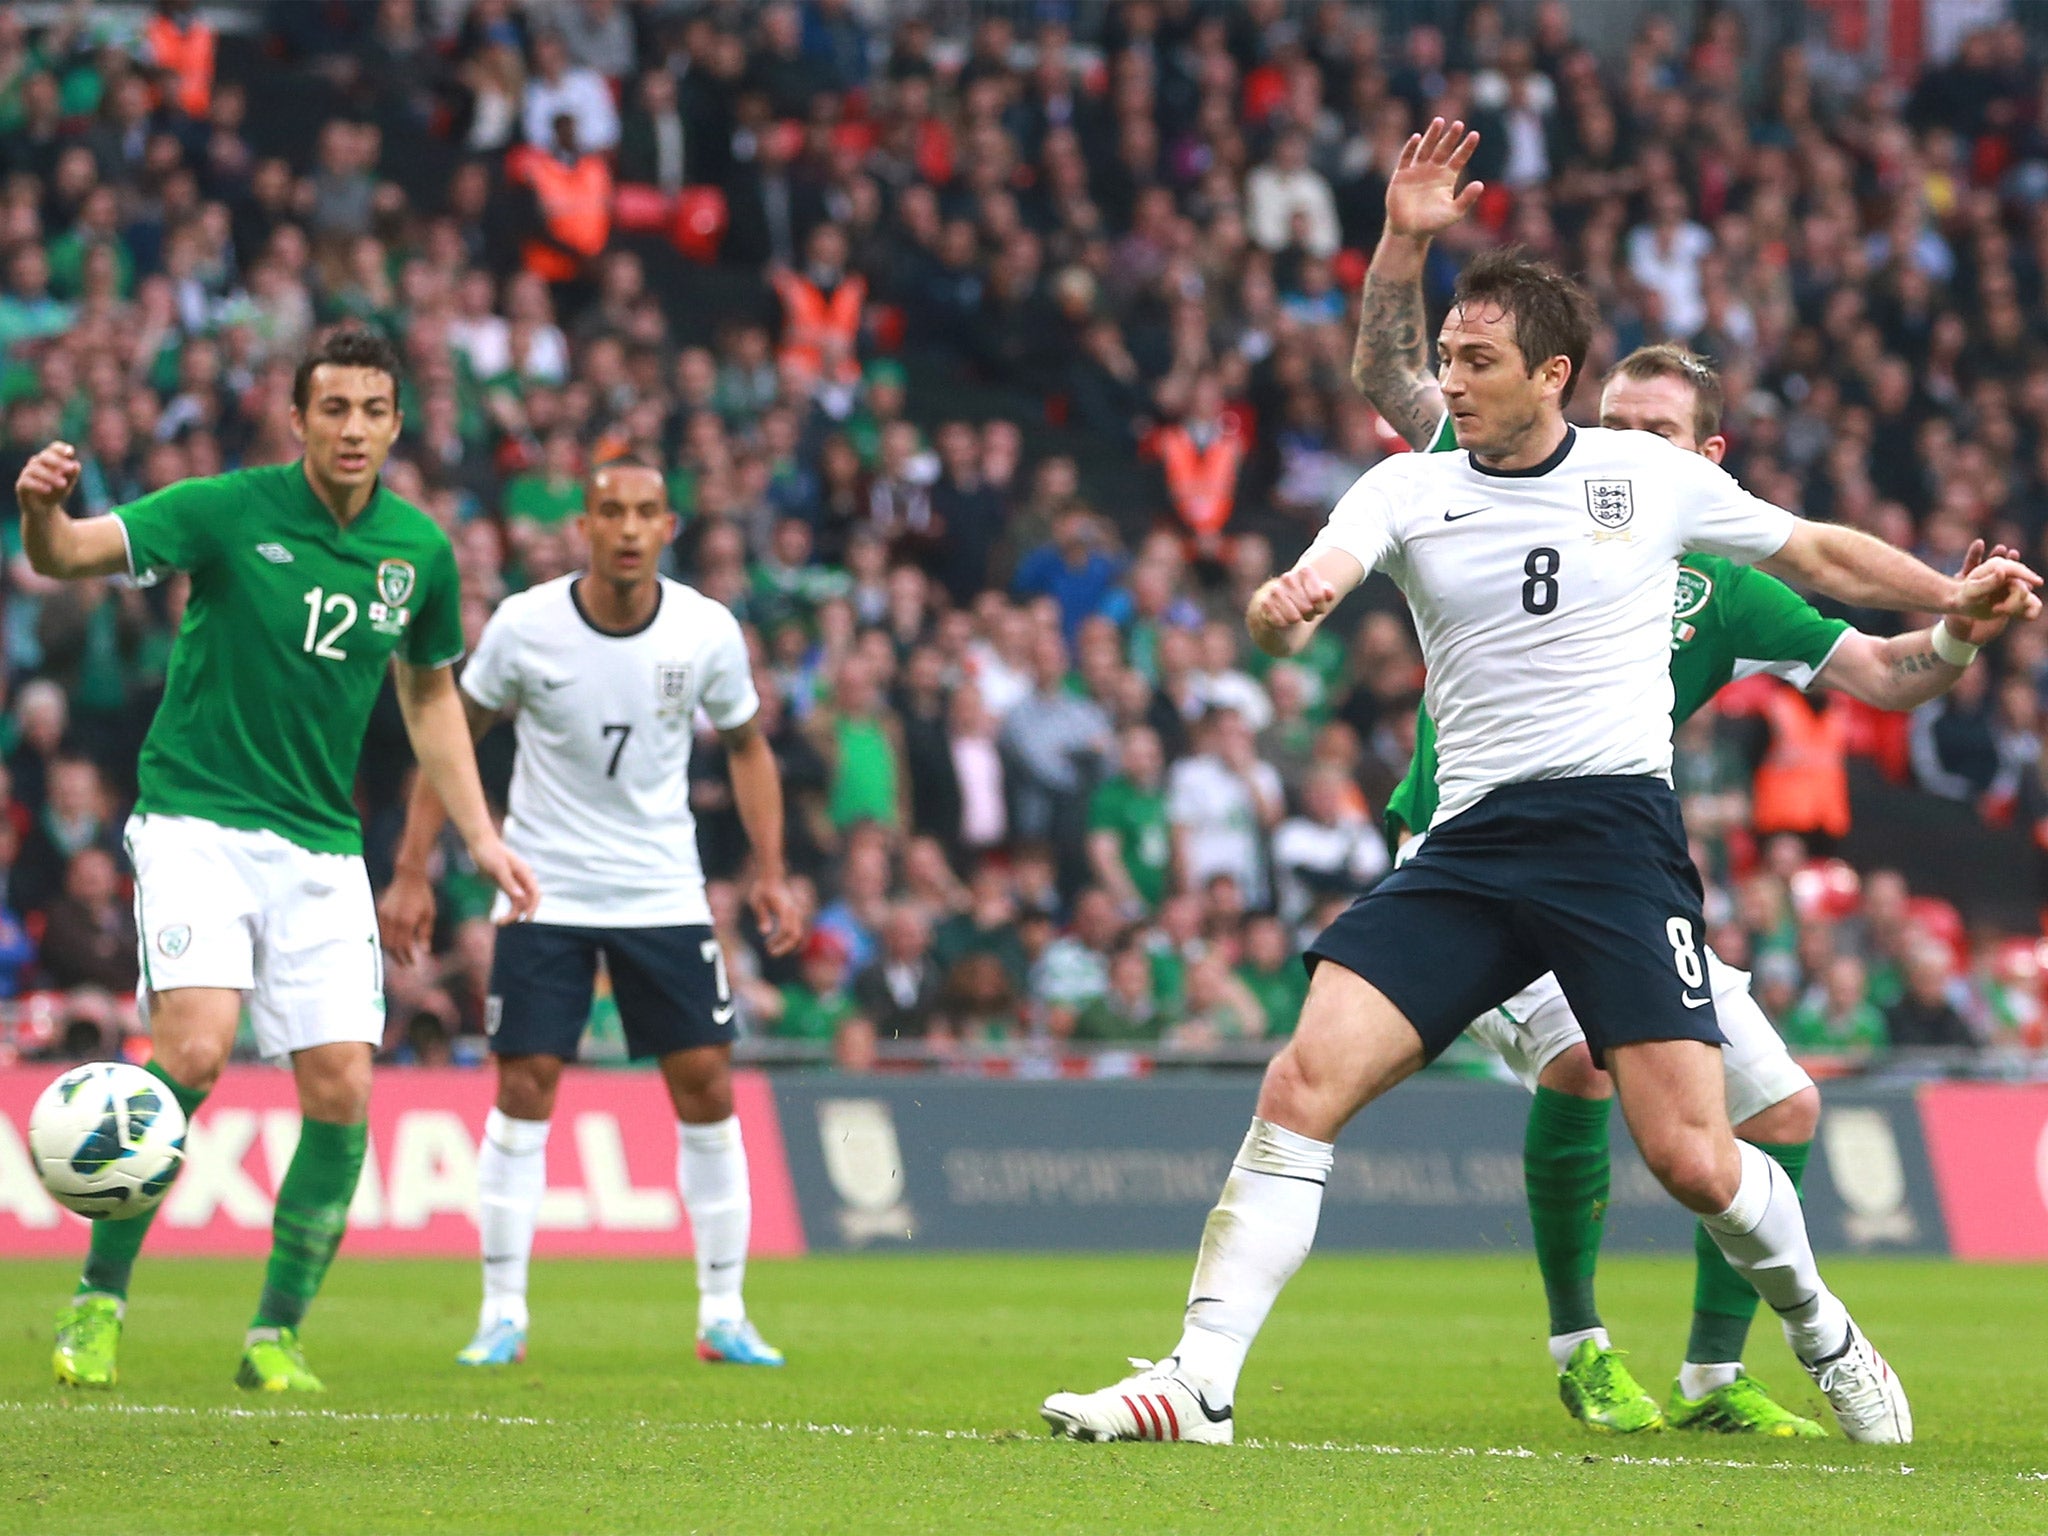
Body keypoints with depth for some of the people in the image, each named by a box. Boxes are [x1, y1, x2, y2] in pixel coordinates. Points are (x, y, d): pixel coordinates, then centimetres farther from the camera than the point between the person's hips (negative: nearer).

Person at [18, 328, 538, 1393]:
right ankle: (97, 1303, -7)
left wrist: (478, 836, 14)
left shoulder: (420, 549, 4)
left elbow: (429, 693, 20)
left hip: (322, 846, 4)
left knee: (341, 1091, -5)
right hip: (197, 818, -4)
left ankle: (276, 1337, 10)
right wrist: (41, 508, -40)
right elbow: (66, 555, -17)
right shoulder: (230, 511, -9)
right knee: (195, 1047, -23)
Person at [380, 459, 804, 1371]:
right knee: (524, 1089, -7)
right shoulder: (525, 626, -12)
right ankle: (502, 1314, 2)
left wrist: (770, 873, 1)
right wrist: (410, 874, -4)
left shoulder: (707, 631, -7)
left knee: (706, 1085, -2)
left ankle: (723, 1315, 7)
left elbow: (746, 747, 9)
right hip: (545, 893, -2)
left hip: (665, 895, 2)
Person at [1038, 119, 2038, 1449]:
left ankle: (1820, 1328, 20)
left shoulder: (1651, 475, 6)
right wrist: (1282, 607, -37)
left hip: (1617, 829, -2)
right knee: (1306, 1082, -16)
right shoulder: (1409, 489, 6)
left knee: (1690, 1158, -10)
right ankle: (1200, 1381, -13)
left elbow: (1817, 554, 18)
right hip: (1466, 844, 2)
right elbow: (1319, 575, -13)